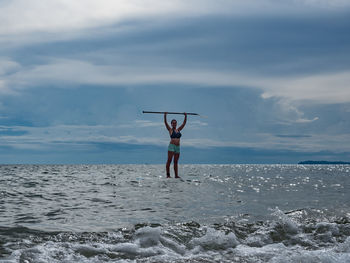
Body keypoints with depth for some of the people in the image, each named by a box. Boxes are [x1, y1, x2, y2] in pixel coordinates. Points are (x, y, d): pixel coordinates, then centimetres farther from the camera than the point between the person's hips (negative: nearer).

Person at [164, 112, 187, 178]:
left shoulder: (178, 130, 16)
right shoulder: (170, 129, 3)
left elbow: (184, 123, 17)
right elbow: (165, 123, -7)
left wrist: (186, 116, 12)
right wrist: (165, 116, -16)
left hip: (178, 147, 5)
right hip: (171, 146, -5)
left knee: (176, 162, 6)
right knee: (169, 160, -7)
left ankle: (176, 175, 5)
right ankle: (168, 174, -8)